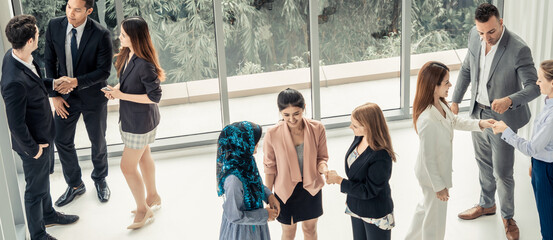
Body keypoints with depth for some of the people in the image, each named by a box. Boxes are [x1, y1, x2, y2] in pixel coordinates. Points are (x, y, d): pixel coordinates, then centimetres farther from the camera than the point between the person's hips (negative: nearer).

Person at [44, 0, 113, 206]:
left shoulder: (101, 35, -24)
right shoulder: (54, 26, -13)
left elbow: (104, 71, -18)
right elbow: (49, 60, -2)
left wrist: (77, 82, -31)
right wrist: (54, 94, -6)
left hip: (93, 96, -3)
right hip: (65, 96, 3)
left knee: (98, 141, 16)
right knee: (62, 141, 12)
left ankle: (100, 180, 43)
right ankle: (75, 185, 34)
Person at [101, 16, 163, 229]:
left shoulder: (144, 65, -30)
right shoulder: (127, 54, -3)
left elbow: (155, 96, -26)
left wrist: (122, 95, -24)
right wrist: (116, 89, -6)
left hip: (140, 121, -9)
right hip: (130, 116, 9)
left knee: (128, 166, 2)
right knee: (143, 156, 24)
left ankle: (143, 210, 21)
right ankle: (153, 197, 45)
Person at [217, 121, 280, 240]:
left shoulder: (246, 161, -12)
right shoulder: (234, 179, -37)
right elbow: (234, 216, -28)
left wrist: (268, 195, -7)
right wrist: (265, 215, -19)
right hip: (241, 230, -7)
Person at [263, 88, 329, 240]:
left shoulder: (317, 129, -16)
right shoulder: (273, 134, -20)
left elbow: (321, 157, -3)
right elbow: (270, 167, -8)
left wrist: (323, 167, -27)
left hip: (311, 188, 2)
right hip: (286, 191, -2)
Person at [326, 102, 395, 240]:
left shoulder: (381, 157, -33)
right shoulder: (359, 137, -9)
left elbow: (368, 191, -26)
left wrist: (339, 180, -21)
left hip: (375, 215, -7)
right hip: (356, 207, 8)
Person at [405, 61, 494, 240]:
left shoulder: (440, 104, -11)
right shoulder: (427, 121, -37)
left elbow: (455, 122, 11)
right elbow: (428, 158, -27)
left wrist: (479, 124, -2)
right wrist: (439, 186, -17)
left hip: (440, 169, 9)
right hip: (432, 174, -9)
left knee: (426, 206, 31)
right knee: (435, 217, 16)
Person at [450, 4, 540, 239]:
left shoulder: (518, 49, -27)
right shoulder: (474, 36, -8)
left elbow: (534, 87, -26)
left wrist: (510, 100, -44)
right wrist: (455, 100, 7)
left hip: (502, 118, -6)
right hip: (478, 112, 6)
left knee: (502, 173, 6)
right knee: (484, 164, 25)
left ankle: (508, 216, 31)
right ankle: (486, 204, 47)